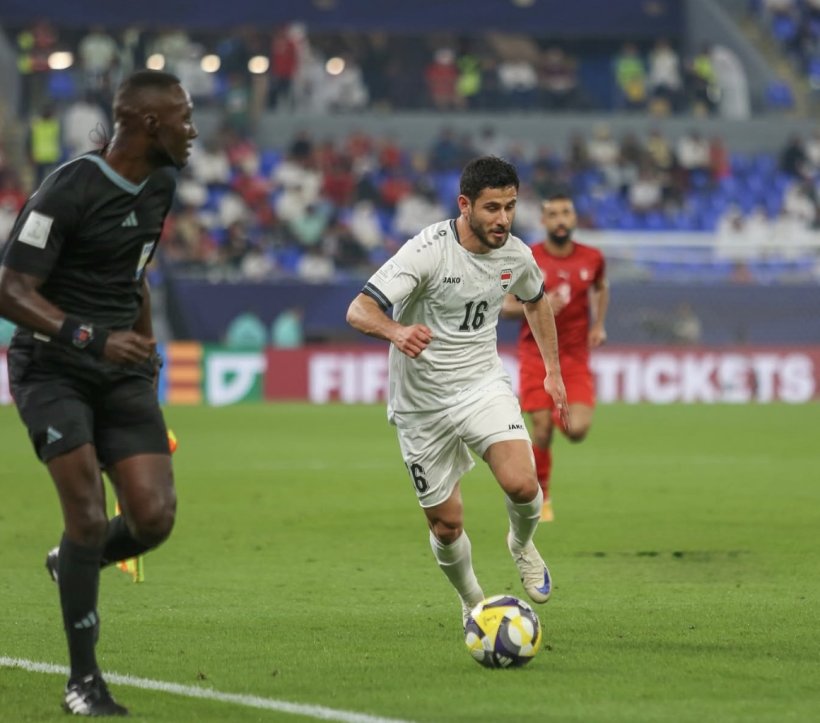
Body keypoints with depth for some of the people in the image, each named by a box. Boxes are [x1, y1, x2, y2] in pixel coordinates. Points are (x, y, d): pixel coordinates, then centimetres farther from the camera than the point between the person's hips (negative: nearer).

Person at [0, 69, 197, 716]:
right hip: (52, 367, -6)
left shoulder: (160, 186, 7)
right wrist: (93, 340, -31)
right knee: (89, 514, -17)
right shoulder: (70, 191, -18)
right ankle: (84, 681, -3)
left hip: (123, 371, 6)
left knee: (155, 518, -9)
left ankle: (73, 564, 25)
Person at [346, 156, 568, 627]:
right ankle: (472, 602, 34)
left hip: (483, 385, 3)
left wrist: (553, 370, 20)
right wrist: (397, 331, -50)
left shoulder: (516, 256, -5)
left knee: (522, 485, -22)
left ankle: (522, 545, 14)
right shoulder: (428, 251, -22)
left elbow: (536, 301, 20)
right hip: (422, 403, -3)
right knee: (447, 525, 4)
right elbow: (359, 311, -29)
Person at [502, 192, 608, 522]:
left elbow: (601, 288, 23)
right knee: (542, 431, -7)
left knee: (577, 430, -14)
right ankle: (540, 497, 16)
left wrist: (599, 325, 8)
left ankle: (558, 414, 25)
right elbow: (506, 307, -2)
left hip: (576, 358, 2)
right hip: (536, 355, -2)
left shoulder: (592, 258, 1)